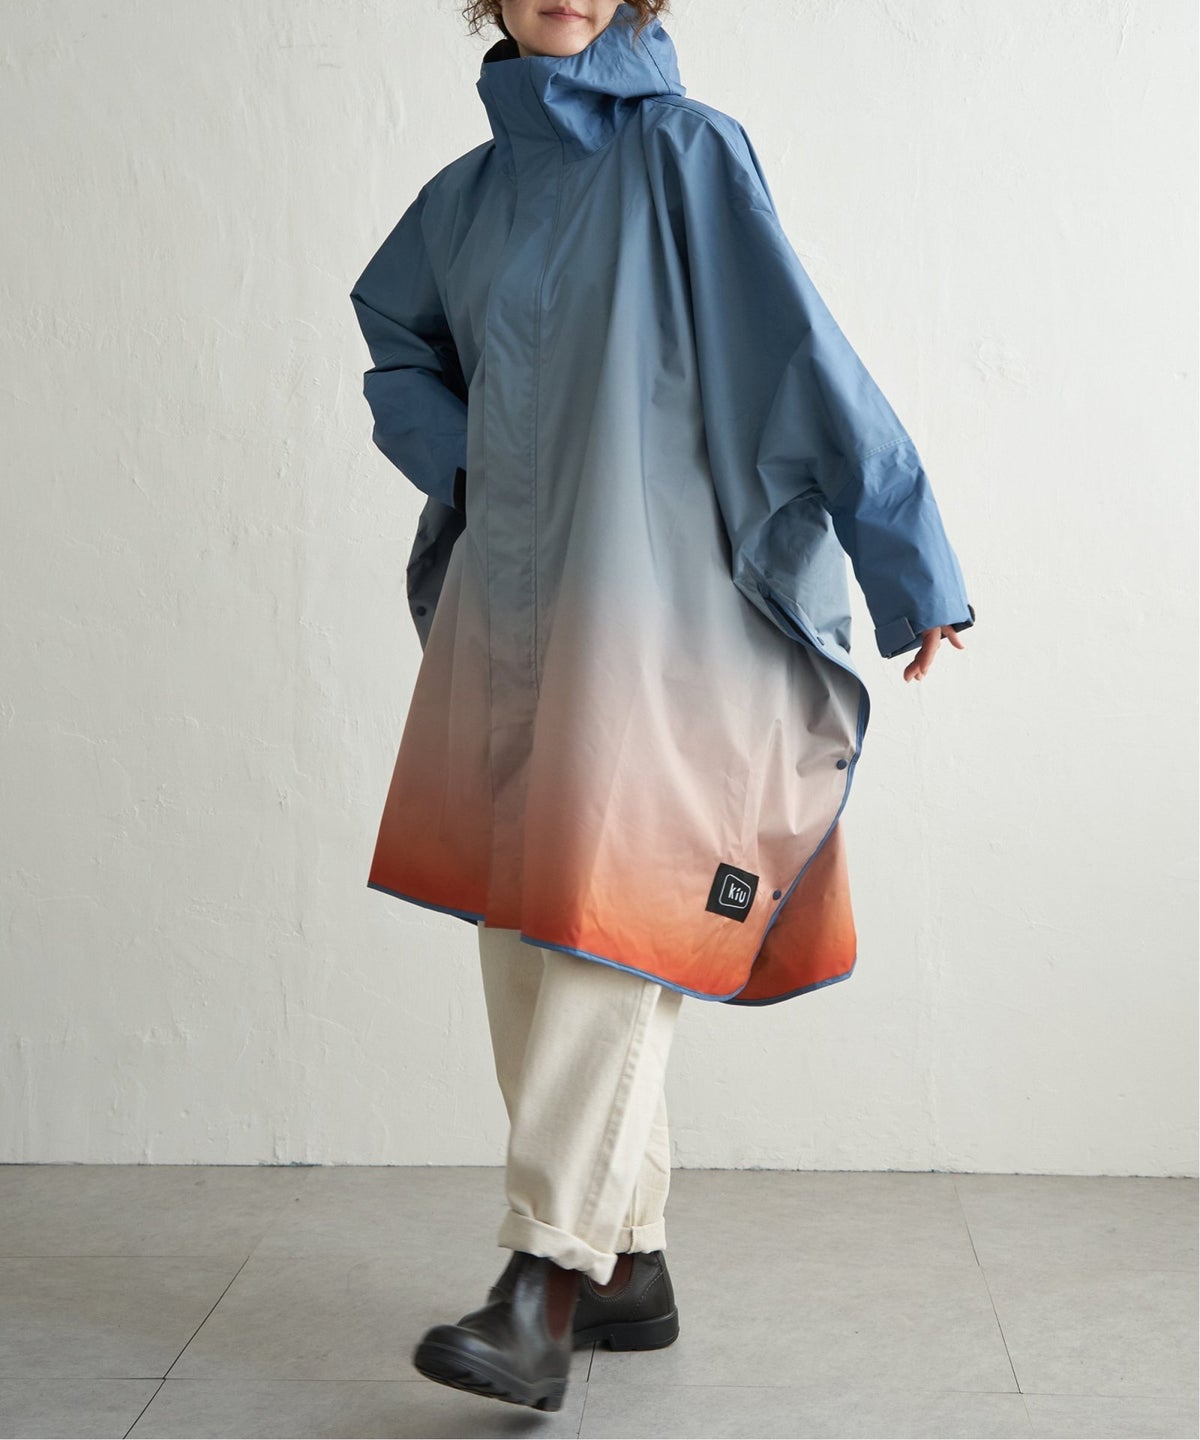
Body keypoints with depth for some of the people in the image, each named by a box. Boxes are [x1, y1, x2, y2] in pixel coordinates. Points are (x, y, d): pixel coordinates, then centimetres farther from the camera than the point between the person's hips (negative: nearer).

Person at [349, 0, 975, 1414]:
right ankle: (629, 1266, 18)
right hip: (507, 609, 6)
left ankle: (544, 1293, -11)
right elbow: (397, 353, 28)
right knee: (521, 931, 6)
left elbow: (805, 356, -8)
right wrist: (467, 468, 8)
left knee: (608, 922, -13)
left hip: (661, 606, -6)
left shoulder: (685, 152, -2)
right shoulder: (469, 193, 14)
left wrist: (911, 566, -11)